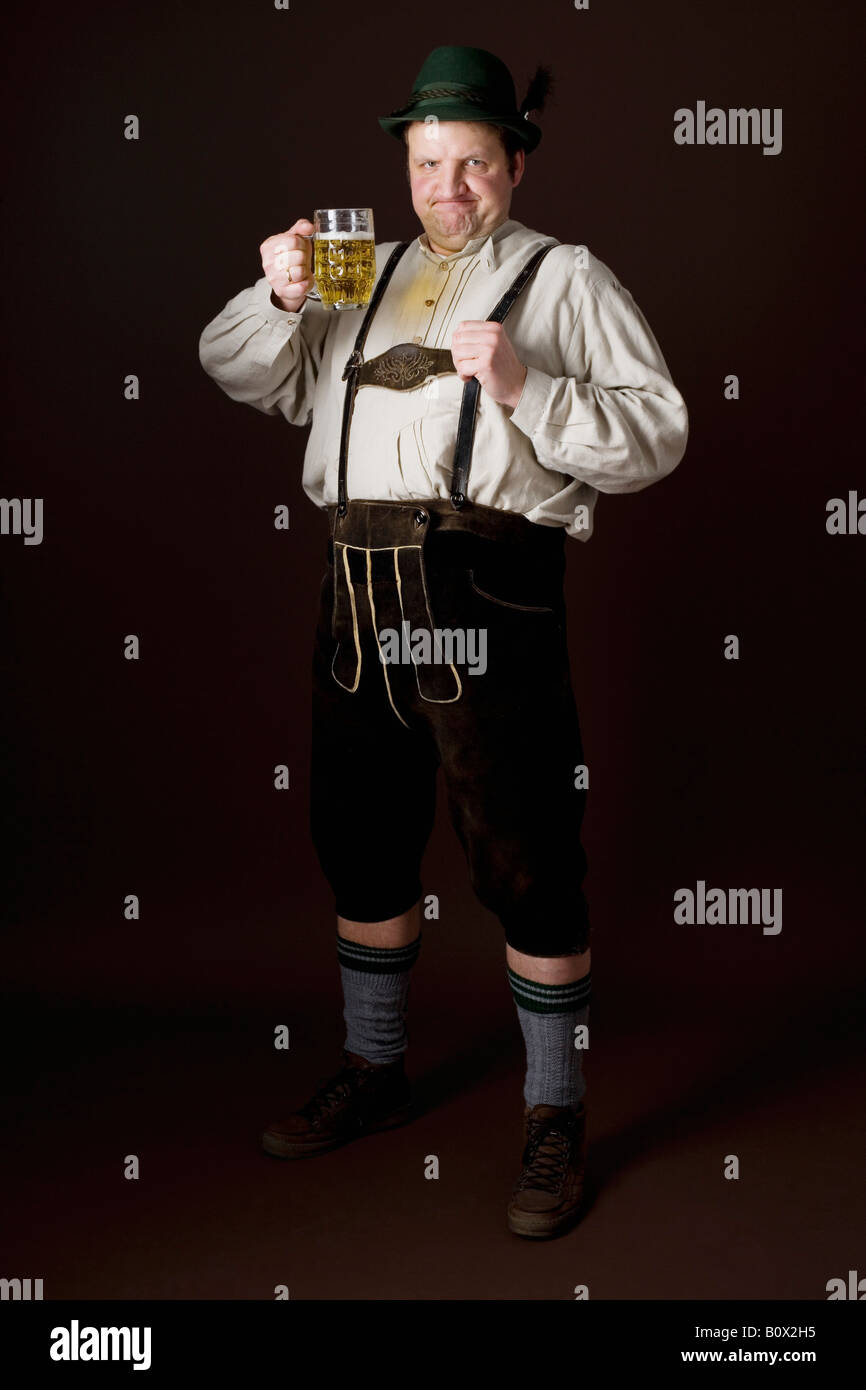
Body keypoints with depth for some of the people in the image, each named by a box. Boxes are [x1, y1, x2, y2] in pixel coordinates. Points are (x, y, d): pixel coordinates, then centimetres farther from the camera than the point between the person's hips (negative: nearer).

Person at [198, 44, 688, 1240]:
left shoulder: (565, 279, 7)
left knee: (525, 866, -2)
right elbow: (239, 375, 19)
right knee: (361, 842, 15)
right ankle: (373, 1073, 35)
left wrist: (526, 390, -16)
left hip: (487, 597, -5)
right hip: (359, 596, 6)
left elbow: (658, 433, -3)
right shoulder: (363, 278, 22)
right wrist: (281, 299, 0)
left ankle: (555, 1117, 13)